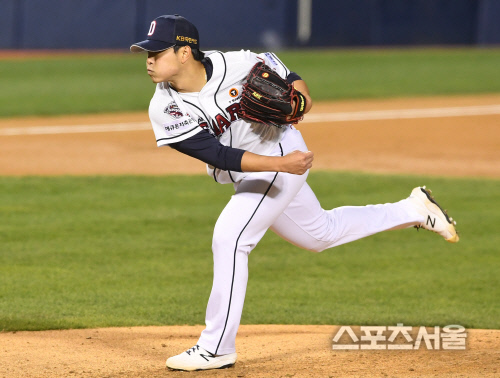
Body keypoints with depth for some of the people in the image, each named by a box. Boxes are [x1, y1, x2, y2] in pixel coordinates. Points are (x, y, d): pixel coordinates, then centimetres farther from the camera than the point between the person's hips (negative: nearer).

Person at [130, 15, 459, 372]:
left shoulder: (234, 64, -23)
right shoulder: (164, 110, -18)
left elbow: (273, 64, 0)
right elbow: (219, 155, -24)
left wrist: (299, 93, -20)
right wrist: (281, 165, -34)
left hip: (282, 149, -5)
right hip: (247, 176, 5)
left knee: (229, 237, -19)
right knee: (321, 234, 21)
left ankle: (217, 348, -10)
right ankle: (412, 210, 39)